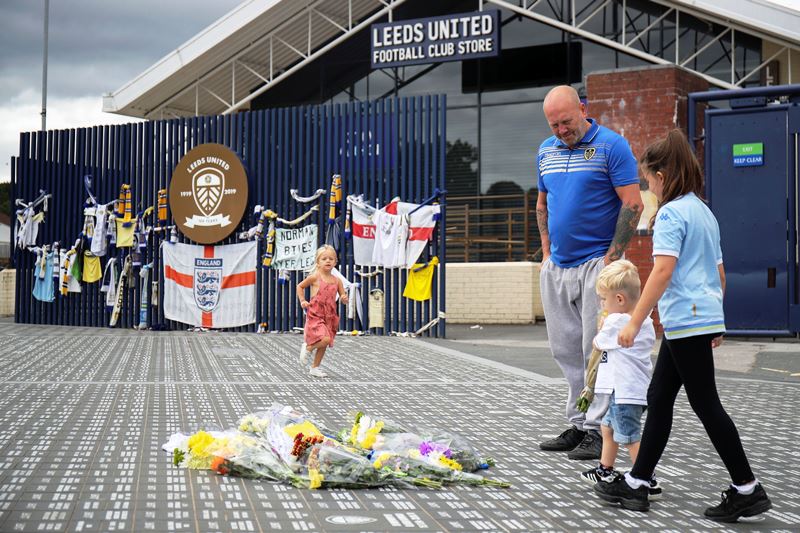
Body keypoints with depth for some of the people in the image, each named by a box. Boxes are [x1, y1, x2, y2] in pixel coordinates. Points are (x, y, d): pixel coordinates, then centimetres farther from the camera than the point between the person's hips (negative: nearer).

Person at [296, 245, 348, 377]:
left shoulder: (337, 281, 3)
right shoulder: (315, 277, -7)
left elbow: (344, 298, 9)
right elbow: (300, 286, 8)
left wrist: (344, 299, -14)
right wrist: (302, 301, -3)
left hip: (329, 316, 5)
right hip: (315, 315, -5)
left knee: (324, 344, 11)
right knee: (325, 339, -23)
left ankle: (315, 368, 27)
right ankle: (308, 347, 6)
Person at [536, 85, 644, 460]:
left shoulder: (612, 146, -7)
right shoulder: (546, 150, 12)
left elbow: (632, 205, -11)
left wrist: (612, 258, -14)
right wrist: (547, 253, 12)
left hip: (597, 263, -7)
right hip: (556, 267, 7)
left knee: (596, 351, -4)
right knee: (566, 351, 10)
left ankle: (596, 430, 3)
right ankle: (577, 425, 19)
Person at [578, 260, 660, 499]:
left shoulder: (615, 322, -19)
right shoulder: (646, 322, 6)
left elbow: (597, 344, -5)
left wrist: (601, 328, 15)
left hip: (625, 392, -10)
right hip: (636, 389, 10)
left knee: (630, 438, -5)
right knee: (607, 426, 25)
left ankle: (649, 483, -3)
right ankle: (605, 470, 38)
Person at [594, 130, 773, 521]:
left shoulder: (671, 212, -12)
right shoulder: (705, 212, 17)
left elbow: (663, 270, -22)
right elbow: (719, 272, 21)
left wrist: (634, 322, -21)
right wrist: (716, 323, 28)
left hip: (686, 320, -10)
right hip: (703, 317, 10)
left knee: (706, 405, -2)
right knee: (659, 398, 12)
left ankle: (748, 490, 5)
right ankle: (636, 484, 16)